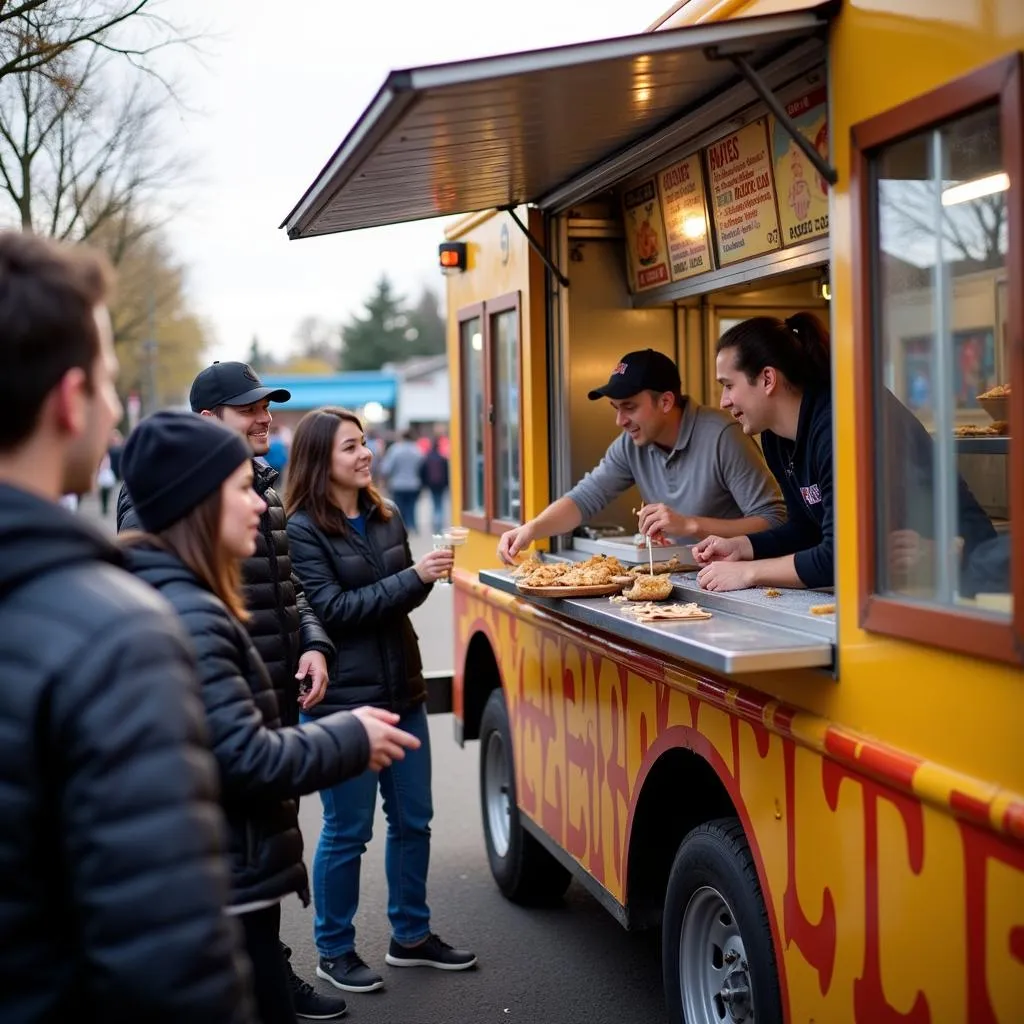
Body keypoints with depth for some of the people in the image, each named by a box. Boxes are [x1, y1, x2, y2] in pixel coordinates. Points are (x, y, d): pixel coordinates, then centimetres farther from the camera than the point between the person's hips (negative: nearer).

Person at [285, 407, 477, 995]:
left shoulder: (385, 517, 8)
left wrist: (428, 577, -8)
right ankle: (335, 951, 21)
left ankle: (411, 936, 30)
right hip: (343, 700, -7)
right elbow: (331, 609, -18)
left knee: (413, 820, 14)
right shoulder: (303, 530, -12)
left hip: (403, 690, 7)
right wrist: (413, 577, -21)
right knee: (348, 831, 4)